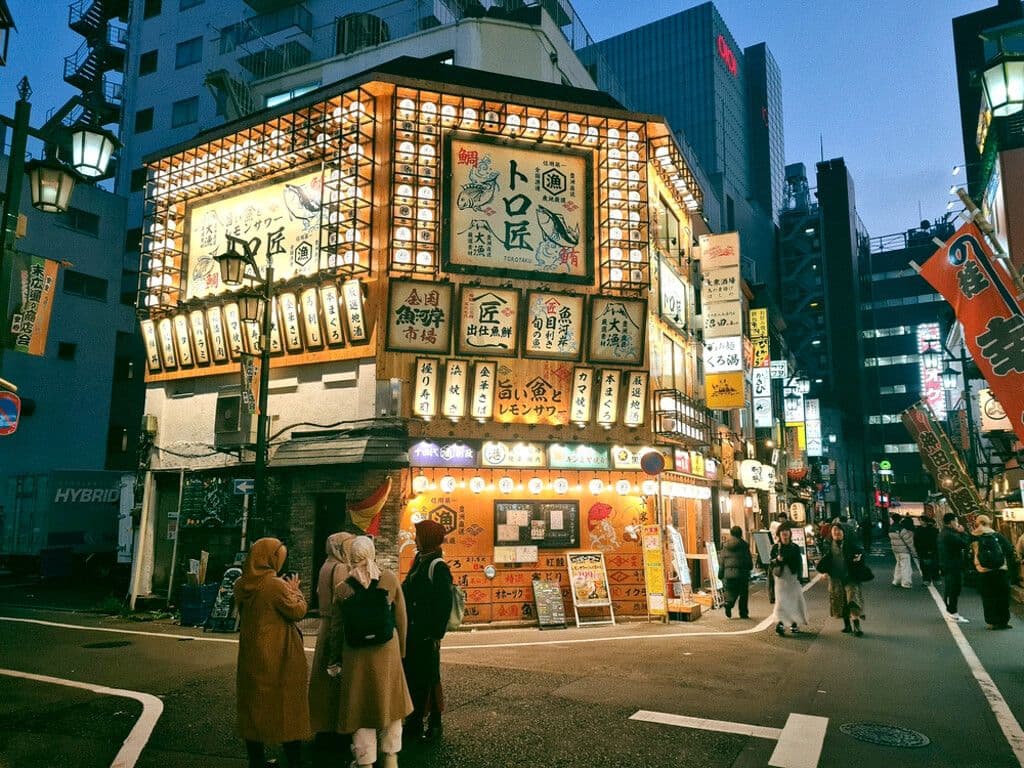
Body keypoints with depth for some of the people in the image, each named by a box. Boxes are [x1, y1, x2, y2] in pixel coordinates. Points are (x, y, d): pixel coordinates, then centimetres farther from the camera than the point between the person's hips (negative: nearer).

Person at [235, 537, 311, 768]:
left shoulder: (241, 585, 1)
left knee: (254, 707, 16)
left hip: (252, 657, 6)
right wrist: (295, 590, 2)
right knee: (287, 707, 6)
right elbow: (298, 611, -14)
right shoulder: (276, 585, -22)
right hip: (280, 658, -6)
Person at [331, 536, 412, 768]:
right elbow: (401, 618, -3)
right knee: (388, 700, 16)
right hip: (387, 652, 0)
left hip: (356, 654, 0)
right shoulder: (390, 579, -7)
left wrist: (337, 656, 16)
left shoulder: (342, 588, -6)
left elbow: (336, 628, 1)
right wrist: (400, 650, 10)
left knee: (361, 704, 12)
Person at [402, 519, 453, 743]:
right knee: (411, 676, 15)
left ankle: (435, 724, 15)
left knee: (427, 678, 2)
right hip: (413, 632, 8)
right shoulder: (419, 561, 11)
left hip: (426, 634, -8)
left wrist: (436, 634, -19)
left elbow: (444, 603, -18)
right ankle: (414, 721, 27)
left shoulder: (437, 566, -15)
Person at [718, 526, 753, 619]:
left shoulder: (726, 546, 5)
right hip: (741, 573, -2)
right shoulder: (744, 545, -4)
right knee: (743, 593, 9)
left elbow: (721, 561, 6)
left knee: (731, 591, 13)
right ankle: (743, 613, 12)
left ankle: (728, 603, -14)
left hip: (728, 573, 3)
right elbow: (749, 560, -1)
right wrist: (750, 568, 18)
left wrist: (720, 575, 12)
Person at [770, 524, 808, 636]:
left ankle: (793, 623, 17)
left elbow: (799, 563, 6)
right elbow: (771, 561, 5)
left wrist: (799, 576, -3)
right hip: (780, 576, -2)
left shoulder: (795, 547, 5)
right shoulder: (776, 547, 4)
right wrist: (777, 560, -16)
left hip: (793, 576, 2)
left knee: (795, 599, 5)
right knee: (781, 600, -9)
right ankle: (779, 623, -17)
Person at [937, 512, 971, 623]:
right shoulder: (950, 535, -21)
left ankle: (949, 610, 28)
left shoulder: (942, 533, 13)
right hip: (953, 567, -11)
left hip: (945, 565, 11)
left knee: (948, 589, 18)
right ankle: (953, 614, -2)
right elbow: (965, 544, -19)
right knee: (954, 590, -5)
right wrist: (962, 532, -7)